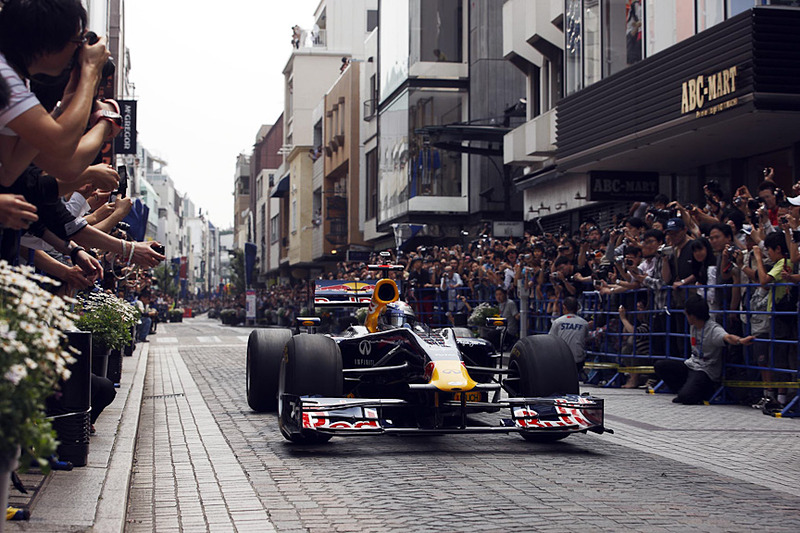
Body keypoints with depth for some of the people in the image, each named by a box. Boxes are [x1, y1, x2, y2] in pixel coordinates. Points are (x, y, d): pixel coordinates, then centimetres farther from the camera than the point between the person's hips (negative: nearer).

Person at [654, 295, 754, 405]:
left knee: (686, 397, -29)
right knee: (660, 366, -9)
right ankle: (685, 390, 2)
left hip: (705, 371, -8)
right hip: (691, 365, 8)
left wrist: (740, 340, -63)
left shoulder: (713, 329, -20)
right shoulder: (693, 326, 5)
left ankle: (707, 392, 4)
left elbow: (727, 337, -41)